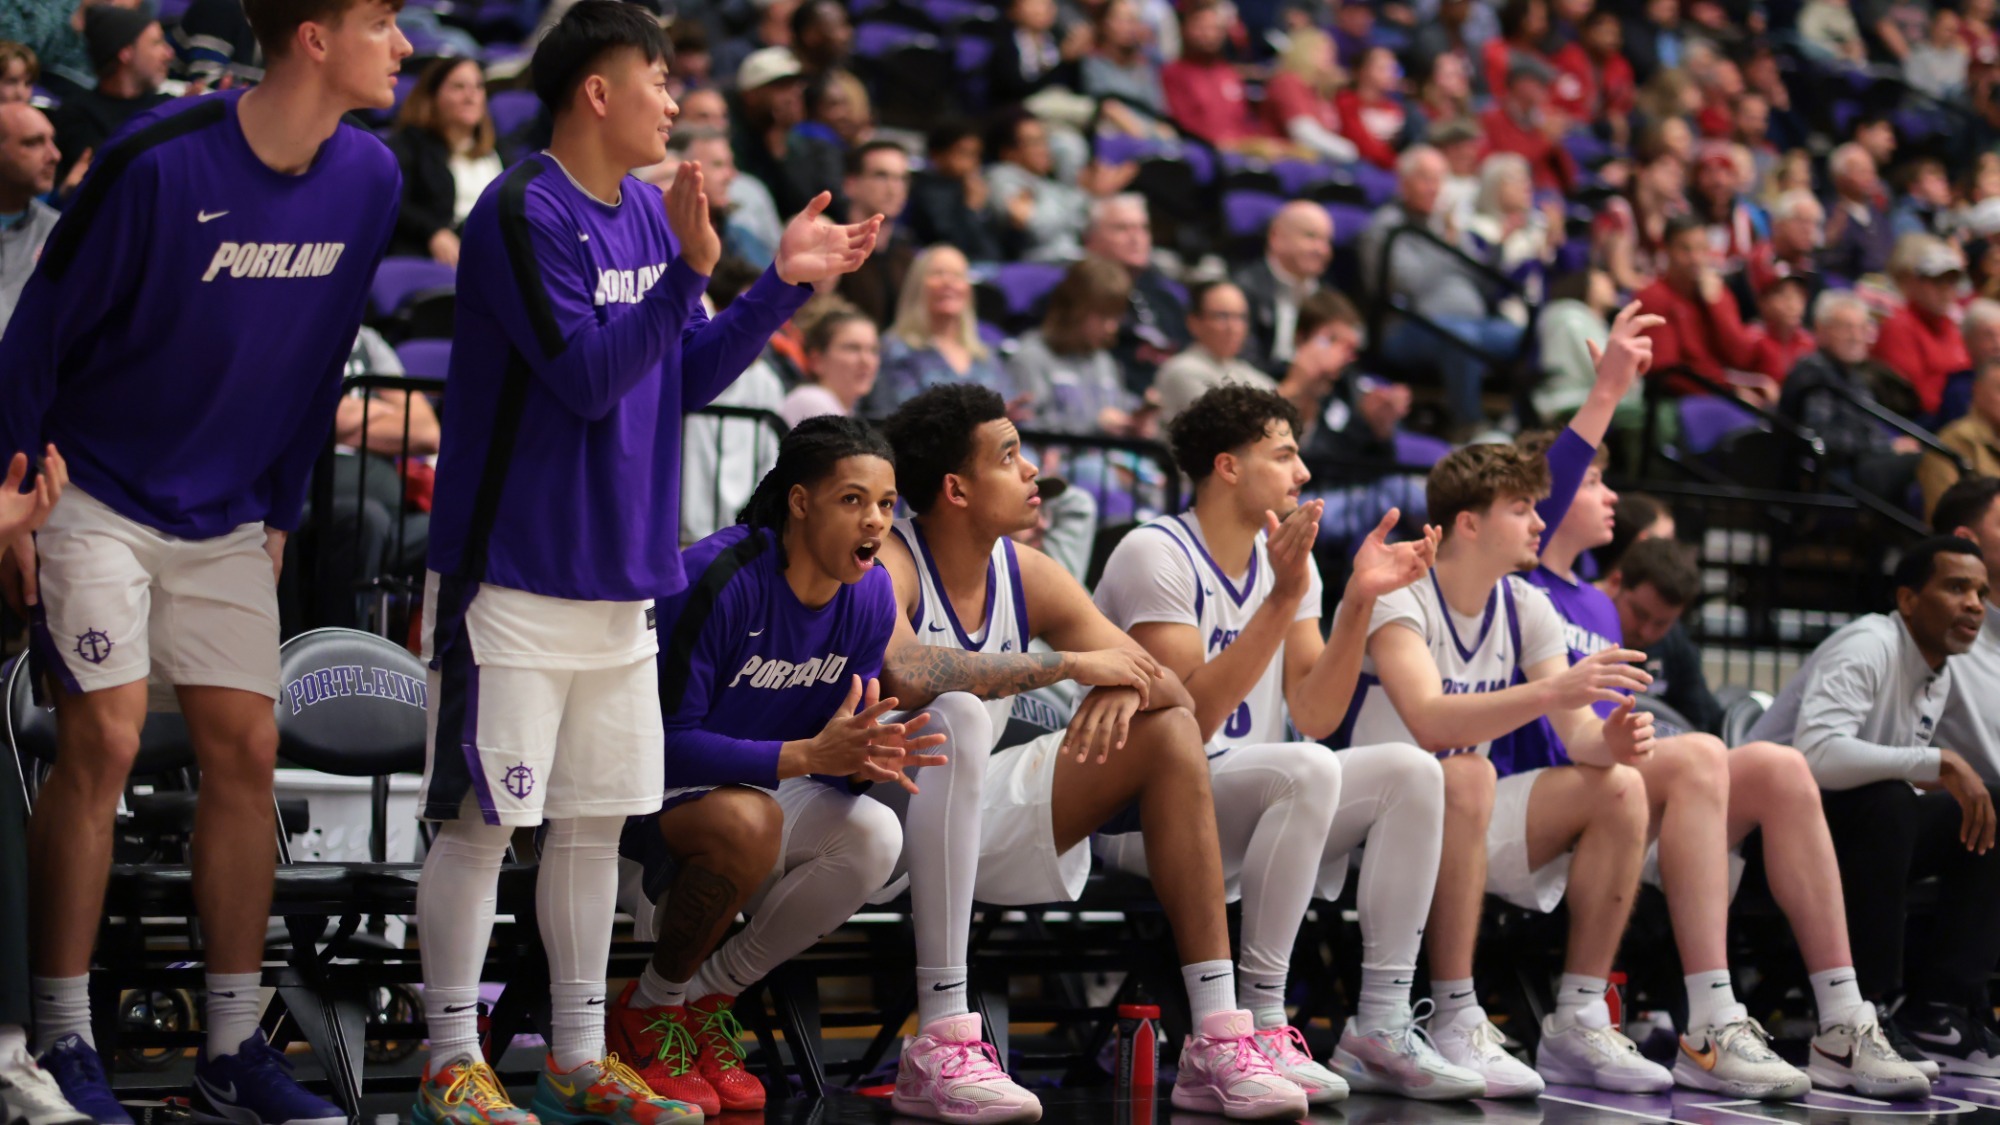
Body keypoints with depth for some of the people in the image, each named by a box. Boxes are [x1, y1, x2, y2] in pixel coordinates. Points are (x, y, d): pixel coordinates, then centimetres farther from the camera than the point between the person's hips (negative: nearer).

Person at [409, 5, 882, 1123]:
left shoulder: (649, 210, 10)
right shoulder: (525, 211, -14)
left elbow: (690, 376, 12)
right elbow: (589, 374, -20)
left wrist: (784, 285, 3)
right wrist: (690, 270, -26)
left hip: (621, 578, 8)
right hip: (516, 576, -8)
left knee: (597, 821, 11)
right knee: (482, 820, -1)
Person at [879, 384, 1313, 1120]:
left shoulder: (1027, 575, 6)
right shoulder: (888, 564, -12)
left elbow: (1176, 690, 3)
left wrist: (1127, 686, -22)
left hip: (981, 826, 7)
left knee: (1172, 729, -3)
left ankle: (1217, 1043, -13)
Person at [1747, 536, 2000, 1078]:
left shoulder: (1939, 674, 12)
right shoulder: (1868, 647, -18)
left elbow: (1905, 773, 15)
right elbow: (1816, 753, -35)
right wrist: (1941, 763, -32)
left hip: (1855, 834, 9)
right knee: (1885, 802, -35)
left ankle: (1939, 1009, -7)